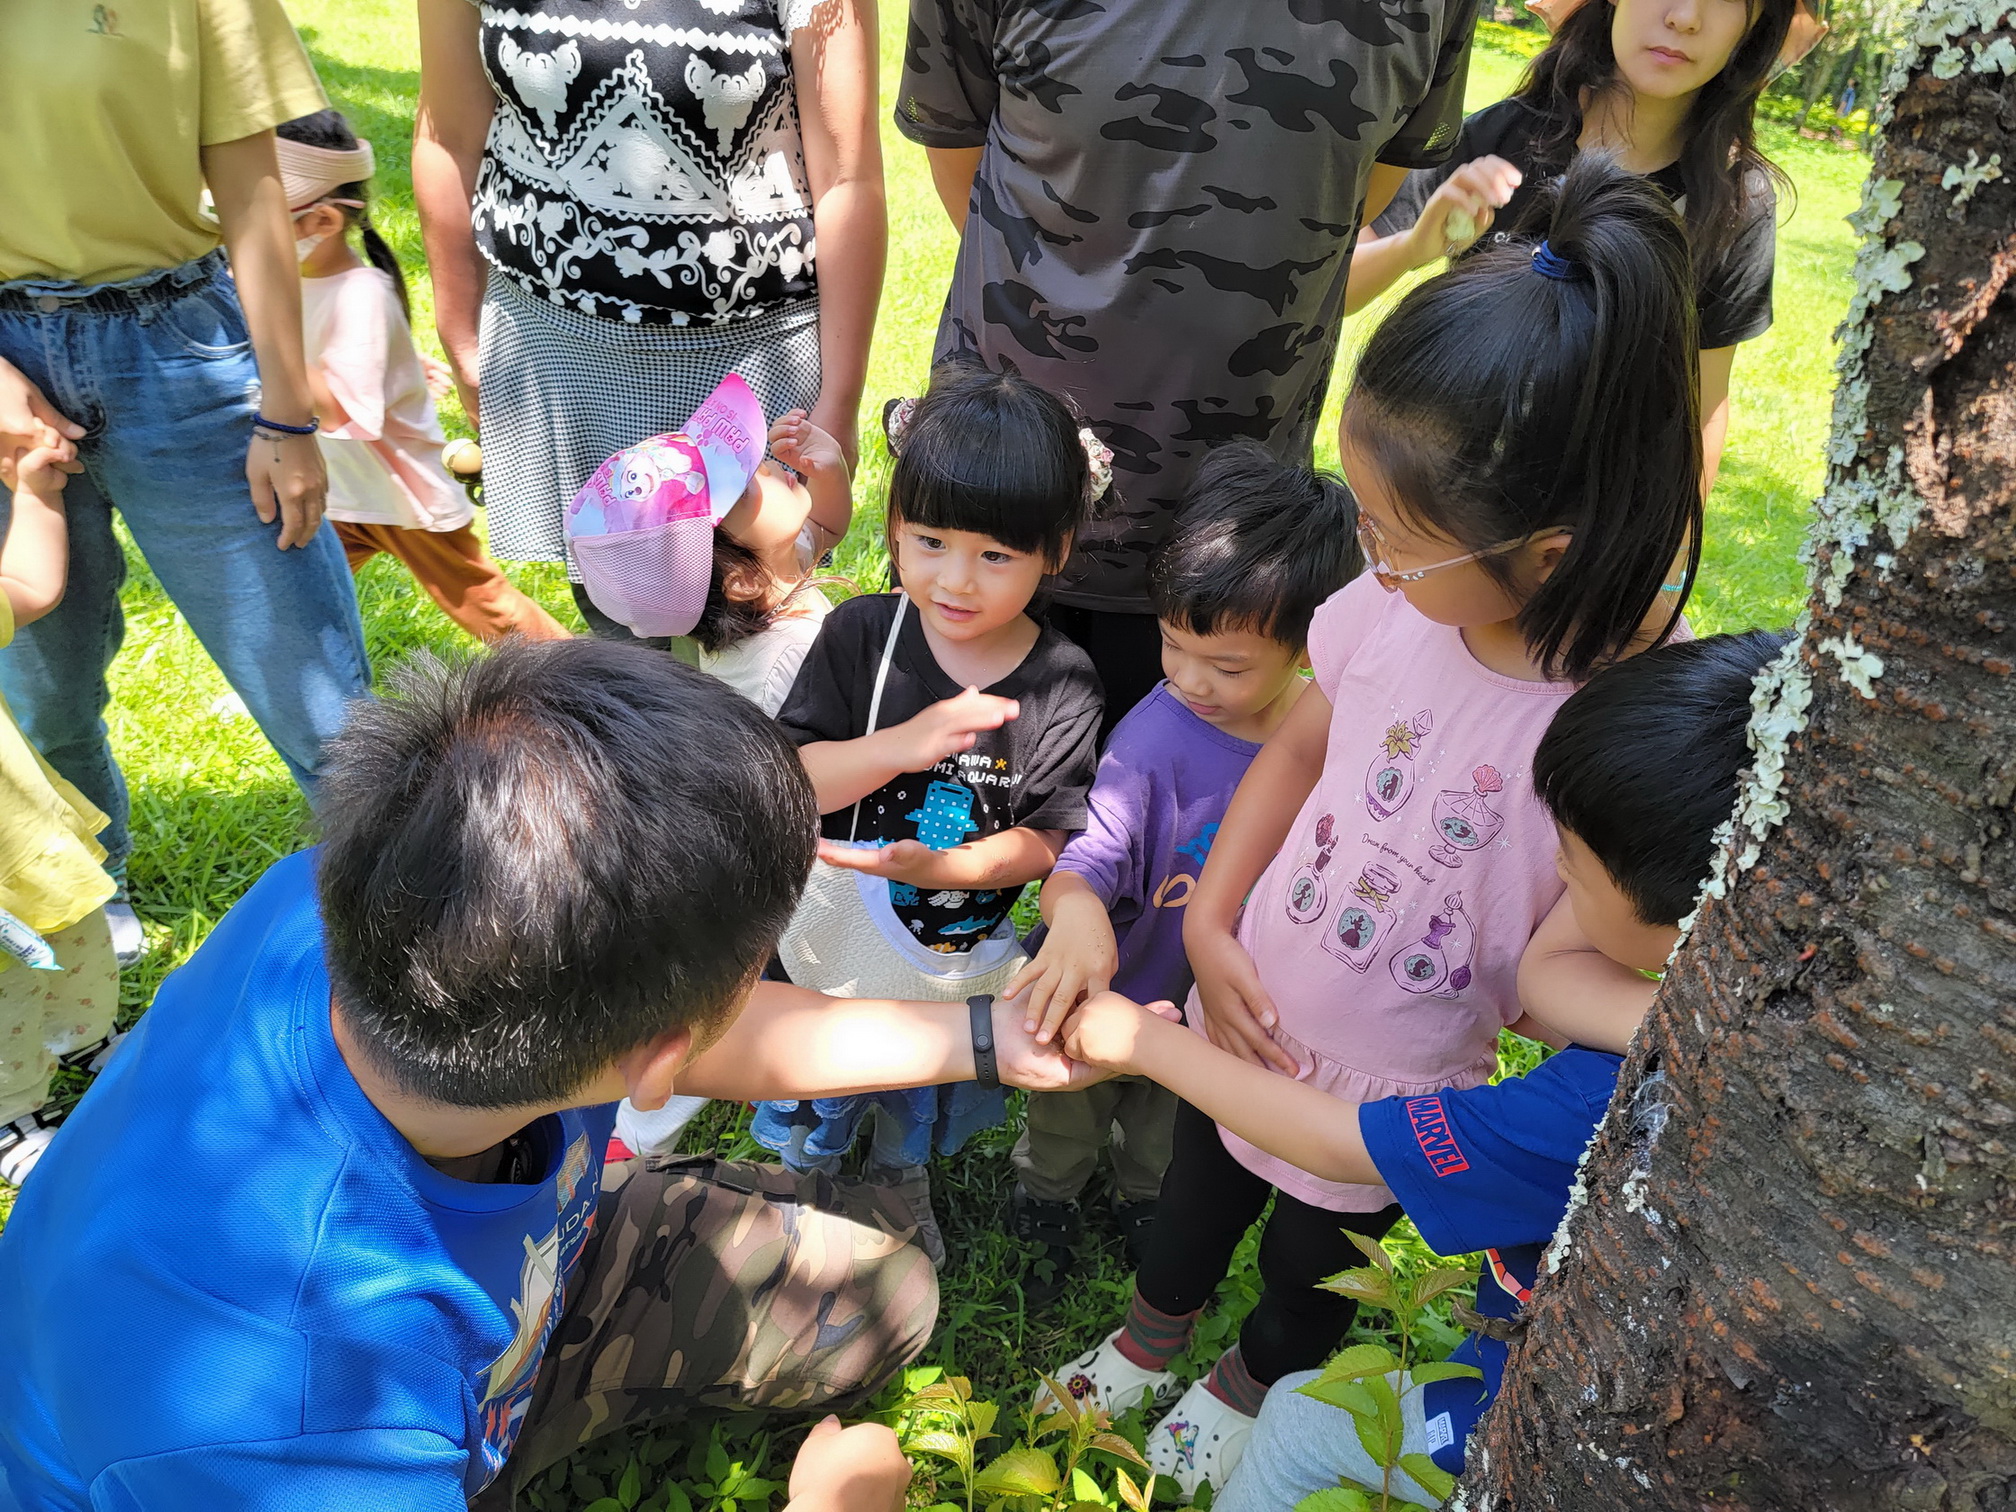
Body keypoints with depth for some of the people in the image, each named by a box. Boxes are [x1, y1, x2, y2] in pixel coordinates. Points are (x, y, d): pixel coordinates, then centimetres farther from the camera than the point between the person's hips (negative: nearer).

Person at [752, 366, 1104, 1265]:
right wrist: (901, 746, -35)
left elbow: (1046, 839, -16)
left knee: (928, 1103, 30)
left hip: (964, 953, 1)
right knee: (813, 1087, 25)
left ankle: (903, 1178, 62)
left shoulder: (1062, 685, -19)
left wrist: (942, 864, -33)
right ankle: (809, 1181, 57)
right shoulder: (862, 634, -19)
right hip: (835, 940, -1)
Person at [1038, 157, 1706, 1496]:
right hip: (1244, 1019, 4)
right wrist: (1211, 925, -9)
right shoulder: (1400, 602, -19)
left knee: (1314, 1262, 27)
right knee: (1195, 1197, 31)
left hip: (1388, 1104, -4)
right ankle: (1146, 1344, 64)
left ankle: (1251, 1387, 62)